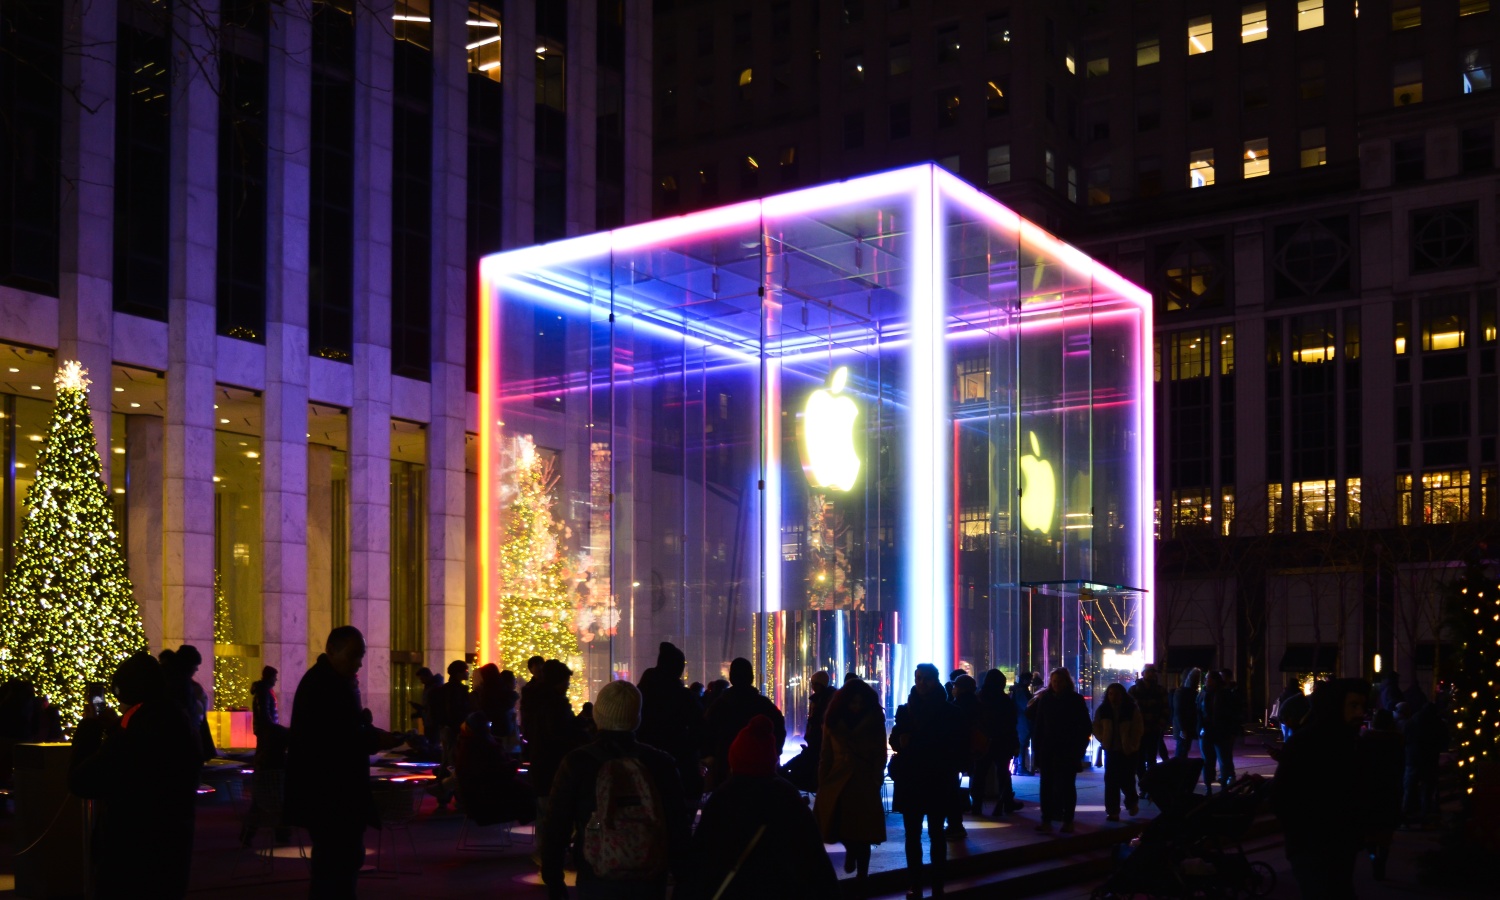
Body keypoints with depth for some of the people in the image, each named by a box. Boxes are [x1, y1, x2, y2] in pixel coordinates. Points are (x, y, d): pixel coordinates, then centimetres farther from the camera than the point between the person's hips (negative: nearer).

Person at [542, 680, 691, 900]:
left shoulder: (576, 762, -8)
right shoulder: (661, 762, -4)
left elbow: (557, 824, -3)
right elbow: (678, 824, 0)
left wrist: (552, 878, 8)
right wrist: (682, 877, 10)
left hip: (596, 882, -1)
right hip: (650, 882, 1)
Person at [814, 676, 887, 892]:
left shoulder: (874, 722, 4)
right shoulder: (833, 720, 6)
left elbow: (880, 756, 2)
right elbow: (825, 757, 7)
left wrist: (876, 782, -7)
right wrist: (822, 784, 1)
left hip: (864, 785, -1)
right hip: (837, 782, 1)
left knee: (862, 835, 1)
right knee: (838, 827, -1)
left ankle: (860, 883, 13)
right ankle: (850, 850, 35)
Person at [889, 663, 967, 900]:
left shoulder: (950, 711, 2)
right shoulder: (906, 710, 8)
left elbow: (962, 743, 0)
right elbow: (894, 740, 11)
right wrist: (901, 741, -13)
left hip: (938, 781, -2)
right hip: (910, 781, 2)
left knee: (936, 834, 0)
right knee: (912, 835, 0)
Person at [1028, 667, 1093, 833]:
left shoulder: (1076, 700, -2)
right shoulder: (1045, 699, 4)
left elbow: (1086, 727, 1)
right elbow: (1038, 725, 4)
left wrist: (1078, 748, -5)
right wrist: (1037, 748, -1)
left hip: (1068, 751, -2)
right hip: (1048, 750, 2)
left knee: (1067, 785, 4)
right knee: (1047, 785, 1)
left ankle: (1068, 821, 8)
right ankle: (1046, 820, 3)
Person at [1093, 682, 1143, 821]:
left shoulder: (1132, 709, -7)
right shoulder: (1102, 710, 0)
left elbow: (1138, 729, -5)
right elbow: (1096, 728, 5)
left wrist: (1132, 745, -10)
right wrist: (1103, 741, -5)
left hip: (1128, 751, -2)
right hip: (1110, 750, 2)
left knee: (1127, 780, 1)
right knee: (1111, 781, 0)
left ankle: (1131, 803, 30)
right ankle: (1112, 811, 4)